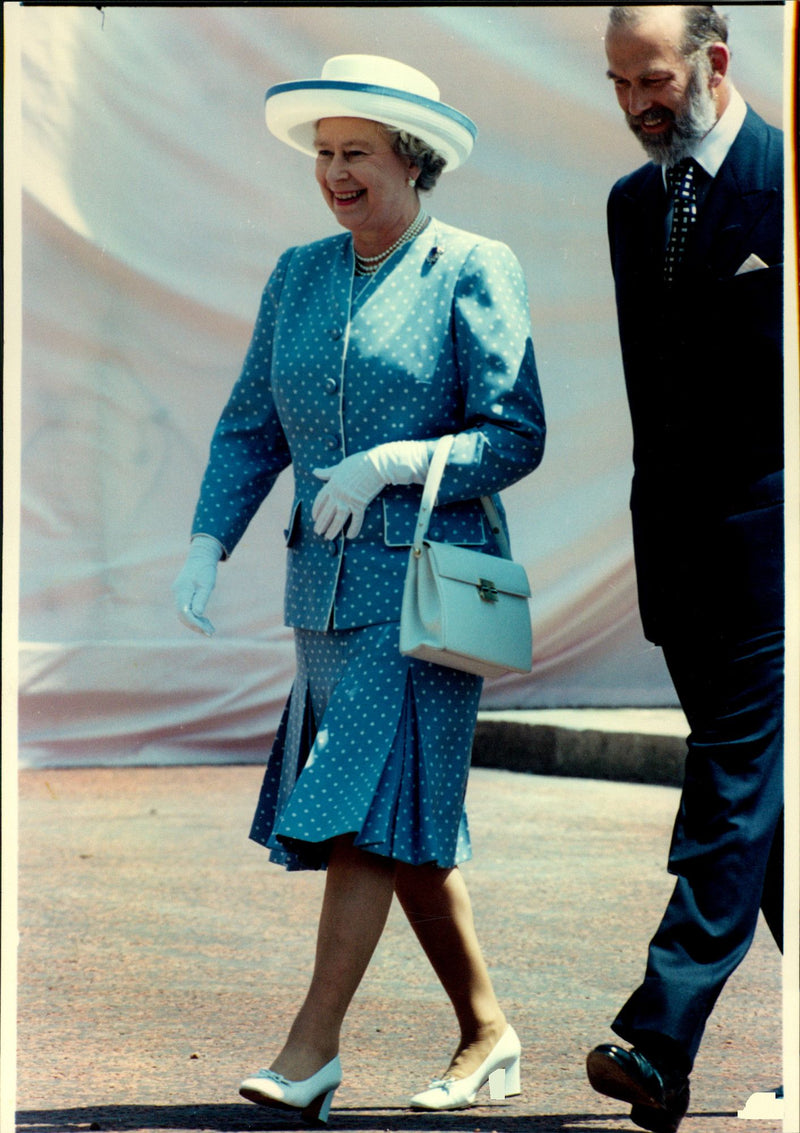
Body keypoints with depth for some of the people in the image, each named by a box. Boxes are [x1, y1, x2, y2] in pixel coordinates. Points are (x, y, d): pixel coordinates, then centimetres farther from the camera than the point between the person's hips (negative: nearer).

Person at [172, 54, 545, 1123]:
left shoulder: (473, 271, -5)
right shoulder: (298, 276, 11)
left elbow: (514, 437, -9)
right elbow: (251, 428, 13)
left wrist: (391, 461, -21)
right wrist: (208, 542, -1)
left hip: (427, 582, -6)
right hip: (325, 585, 6)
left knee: (369, 806, -12)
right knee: (406, 825, 9)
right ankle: (489, 1033, 21)